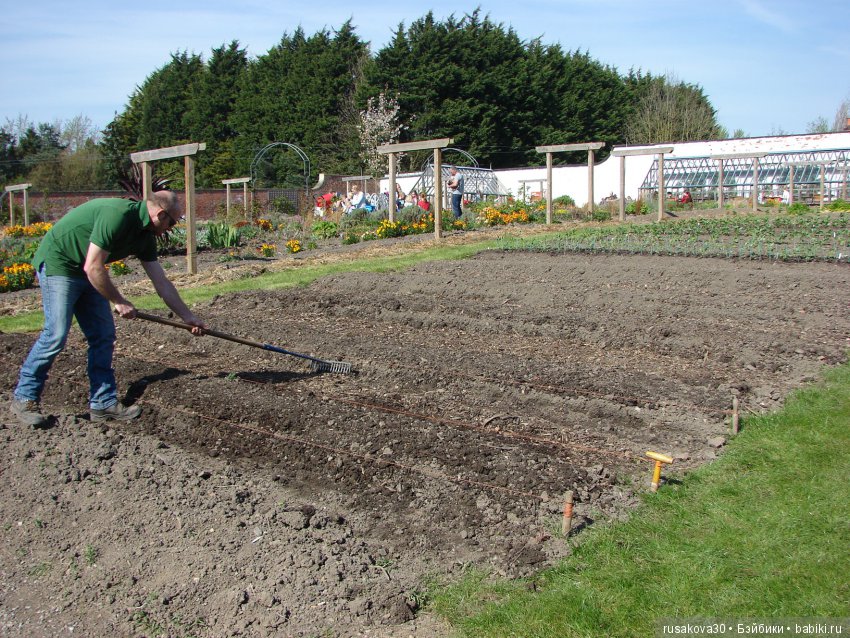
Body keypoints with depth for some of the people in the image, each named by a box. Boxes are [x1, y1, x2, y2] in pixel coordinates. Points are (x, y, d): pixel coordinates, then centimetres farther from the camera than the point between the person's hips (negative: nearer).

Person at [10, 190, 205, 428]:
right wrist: (119, 302, -18)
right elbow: (93, 267, -28)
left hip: (86, 272, 9)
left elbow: (162, 283, 7)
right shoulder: (117, 215, -27)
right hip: (57, 263, -9)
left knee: (104, 335, 3)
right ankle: (24, 398, 4)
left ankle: (103, 403, 9)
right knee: (56, 334, -12)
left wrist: (189, 317, 9)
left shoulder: (145, 236, 1)